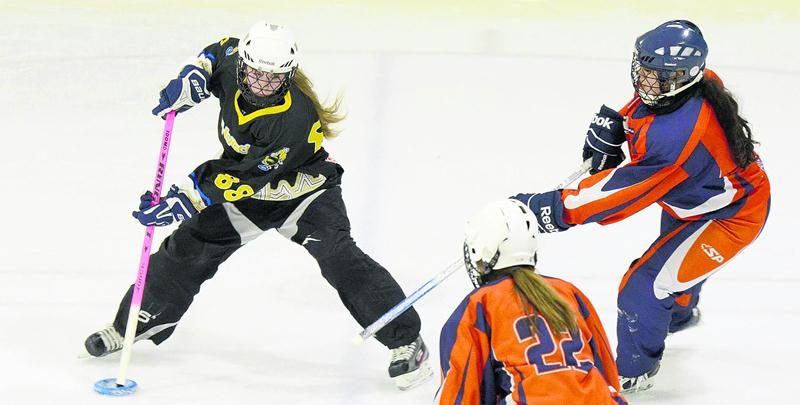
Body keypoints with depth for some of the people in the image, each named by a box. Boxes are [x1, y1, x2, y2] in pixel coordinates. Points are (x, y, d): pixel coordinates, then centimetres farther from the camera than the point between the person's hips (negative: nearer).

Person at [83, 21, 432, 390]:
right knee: (186, 247, 2)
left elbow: (240, 180, -36)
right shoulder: (232, 63, -20)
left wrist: (184, 202, -37)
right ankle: (130, 326, 18)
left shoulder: (295, 120, -38)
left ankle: (405, 342, -15)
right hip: (245, 190, 6)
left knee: (338, 258, -23)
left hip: (303, 189, -6)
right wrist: (191, 80, -10)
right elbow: (220, 51, 8)